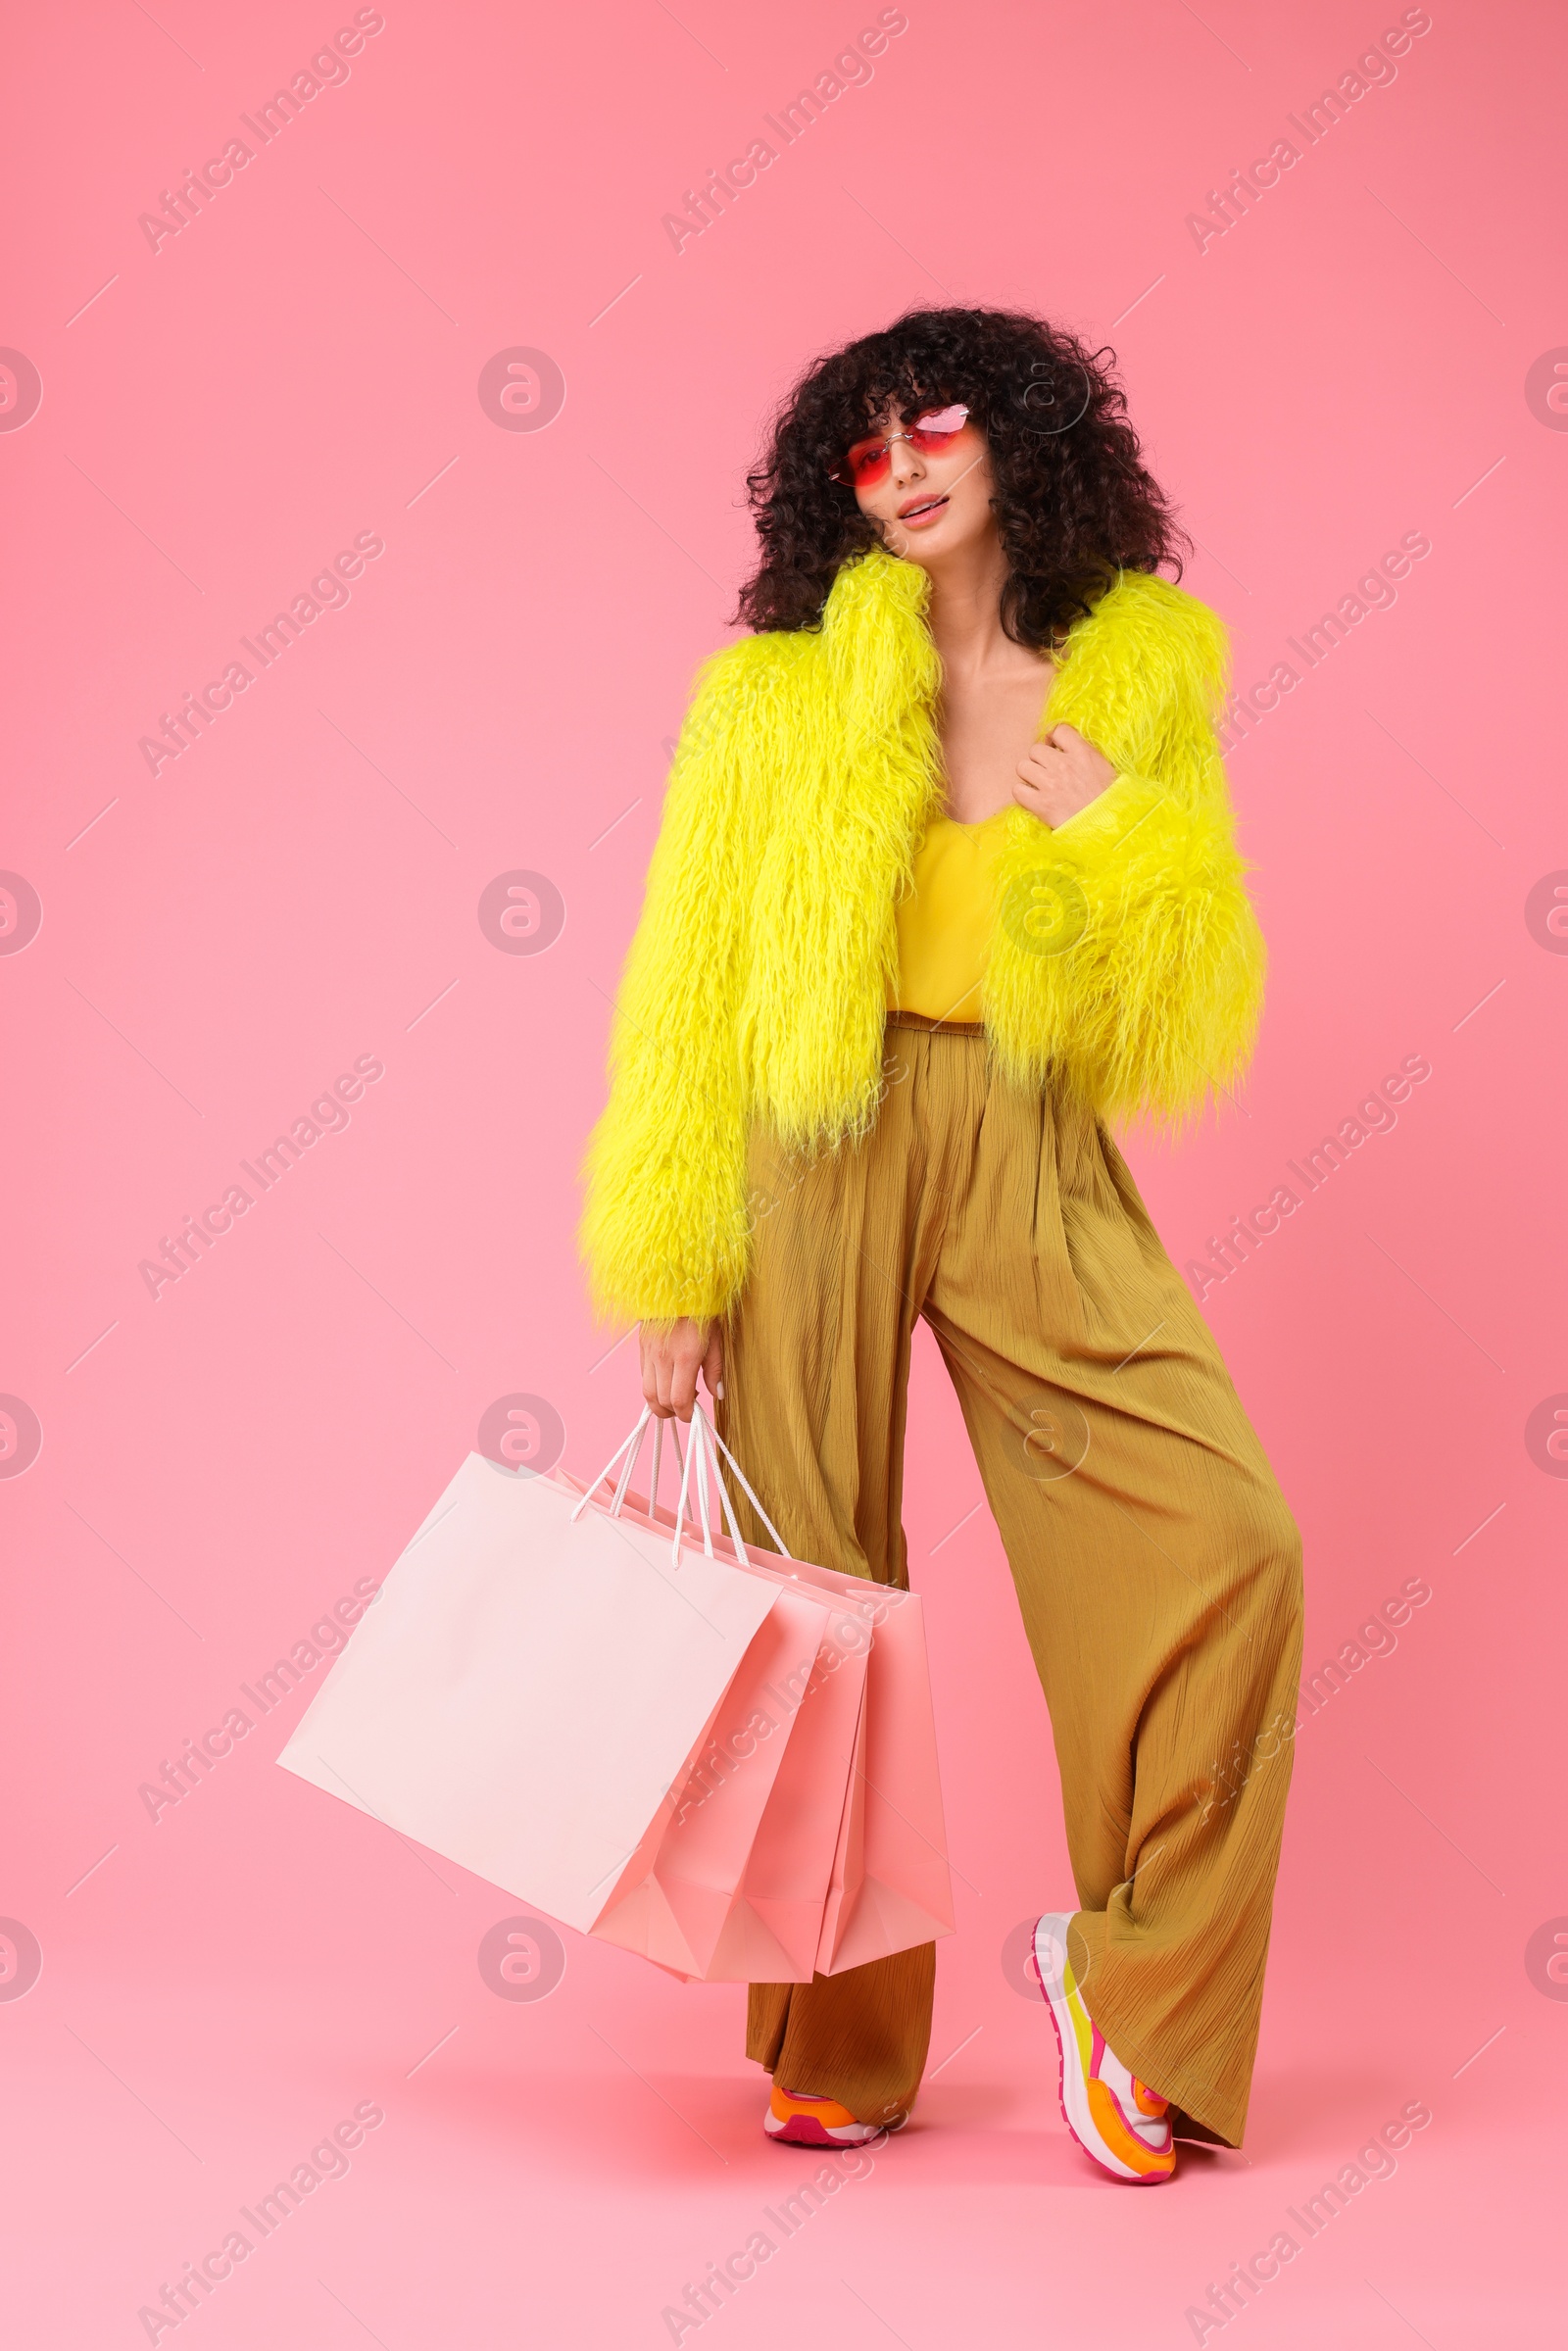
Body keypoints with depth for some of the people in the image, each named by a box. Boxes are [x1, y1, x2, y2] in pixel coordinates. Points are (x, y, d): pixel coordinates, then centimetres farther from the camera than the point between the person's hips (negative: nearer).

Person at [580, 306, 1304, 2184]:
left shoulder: (1142, 673, 8)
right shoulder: (775, 691, 4)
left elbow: (1195, 1020, 9)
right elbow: (688, 993, 4)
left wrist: (1121, 840, -9)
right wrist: (673, 1273, 0)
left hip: (1033, 1166, 1)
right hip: (818, 1158, -1)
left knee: (1227, 1541, -14)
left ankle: (1130, 1976, 6)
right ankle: (839, 2046, 21)